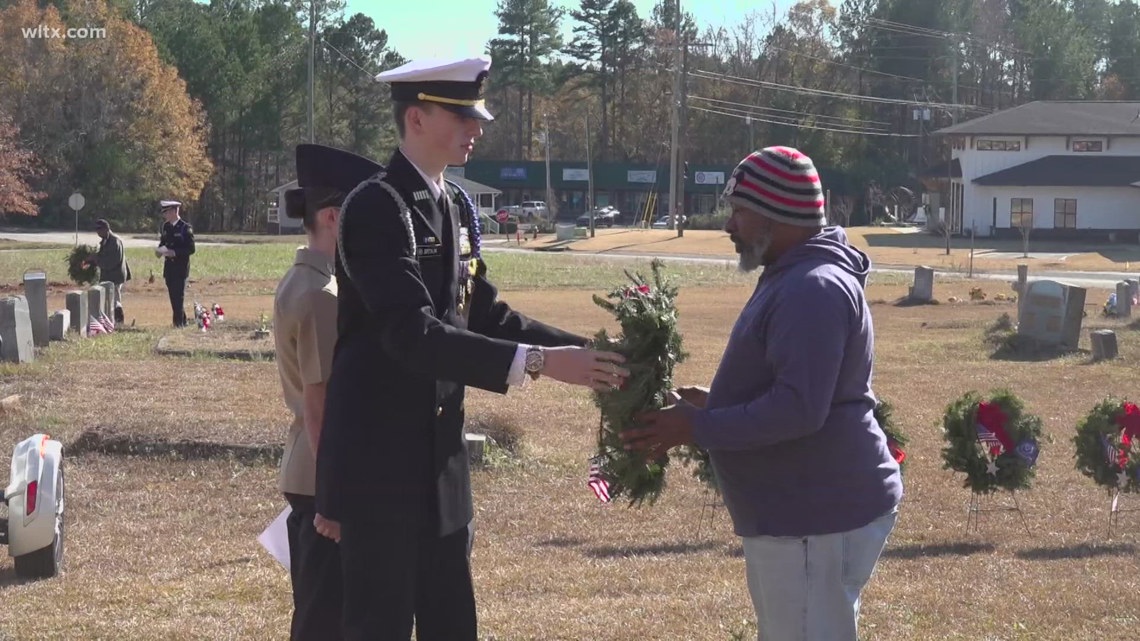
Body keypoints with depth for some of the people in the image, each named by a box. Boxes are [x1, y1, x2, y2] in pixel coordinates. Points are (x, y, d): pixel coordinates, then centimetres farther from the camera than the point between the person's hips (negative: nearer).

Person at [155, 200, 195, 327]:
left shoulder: (185, 228, -10)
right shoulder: (166, 226, 10)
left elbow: (191, 249, -12)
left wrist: (174, 252, -22)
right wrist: (160, 250, 0)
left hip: (181, 269, -6)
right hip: (169, 268, 6)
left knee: (178, 297, -8)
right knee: (174, 297, 10)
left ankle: (179, 323, -4)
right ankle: (182, 322, 20)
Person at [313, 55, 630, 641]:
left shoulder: (457, 207, 10)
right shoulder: (376, 207, -17)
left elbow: (482, 312, 11)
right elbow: (412, 334, -28)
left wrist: (583, 351, -2)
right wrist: (538, 362, -32)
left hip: (439, 459, 8)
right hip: (379, 460, -8)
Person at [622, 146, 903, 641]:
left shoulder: (814, 290, -21)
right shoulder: (794, 279, 15)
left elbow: (799, 409, -28)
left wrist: (697, 428, -21)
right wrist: (713, 403, 14)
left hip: (817, 520, -11)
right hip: (797, 513, 11)